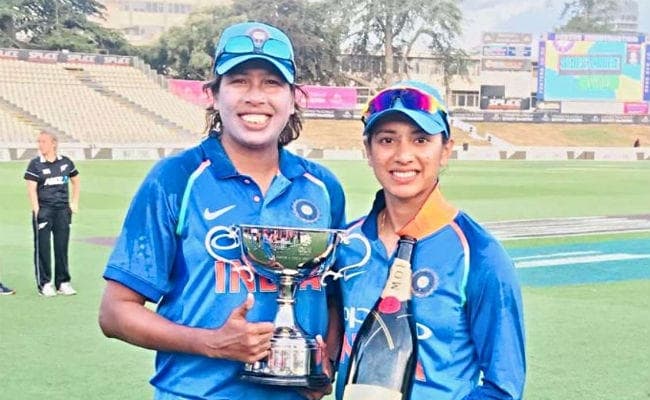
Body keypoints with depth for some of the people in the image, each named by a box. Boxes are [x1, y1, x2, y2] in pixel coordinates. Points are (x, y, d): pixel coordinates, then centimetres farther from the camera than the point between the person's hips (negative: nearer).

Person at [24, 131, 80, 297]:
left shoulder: (65, 162, 6)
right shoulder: (35, 164, -3)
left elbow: (76, 181, 20)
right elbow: (31, 188, -7)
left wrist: (74, 202, 13)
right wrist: (36, 210, -15)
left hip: (62, 209, 3)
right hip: (43, 210, -3)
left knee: (62, 246, 7)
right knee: (42, 247, -1)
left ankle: (63, 282, 17)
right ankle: (44, 284, 6)